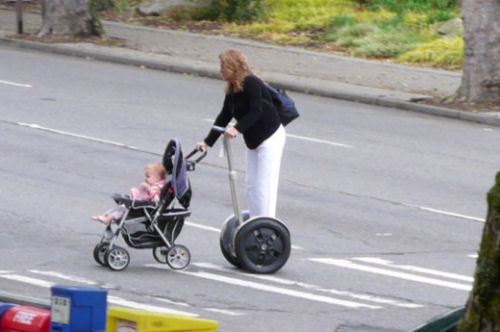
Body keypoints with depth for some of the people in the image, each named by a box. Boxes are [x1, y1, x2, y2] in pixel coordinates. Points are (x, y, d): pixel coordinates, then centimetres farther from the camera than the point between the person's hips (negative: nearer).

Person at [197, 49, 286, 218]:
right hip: (253, 140, 10)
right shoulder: (232, 91, 7)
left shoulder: (251, 83, -20)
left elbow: (256, 111, -30)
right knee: (251, 183, 10)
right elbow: (224, 117, 11)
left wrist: (237, 128, -41)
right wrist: (208, 141, 9)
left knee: (265, 184, -10)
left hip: (271, 137, -10)